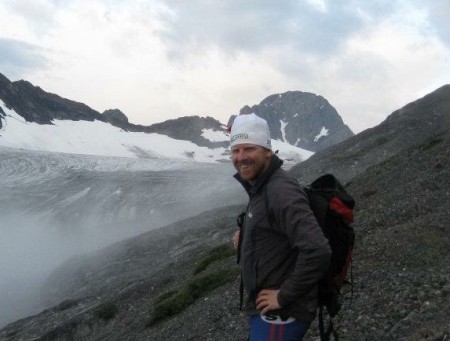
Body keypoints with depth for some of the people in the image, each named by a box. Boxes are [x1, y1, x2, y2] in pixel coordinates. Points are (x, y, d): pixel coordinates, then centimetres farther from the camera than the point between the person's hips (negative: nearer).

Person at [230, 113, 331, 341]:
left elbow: (317, 251, -33)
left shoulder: (281, 191, -24)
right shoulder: (260, 186, 6)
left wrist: (284, 296, -24)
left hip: (280, 315, -9)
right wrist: (246, 234, 10)